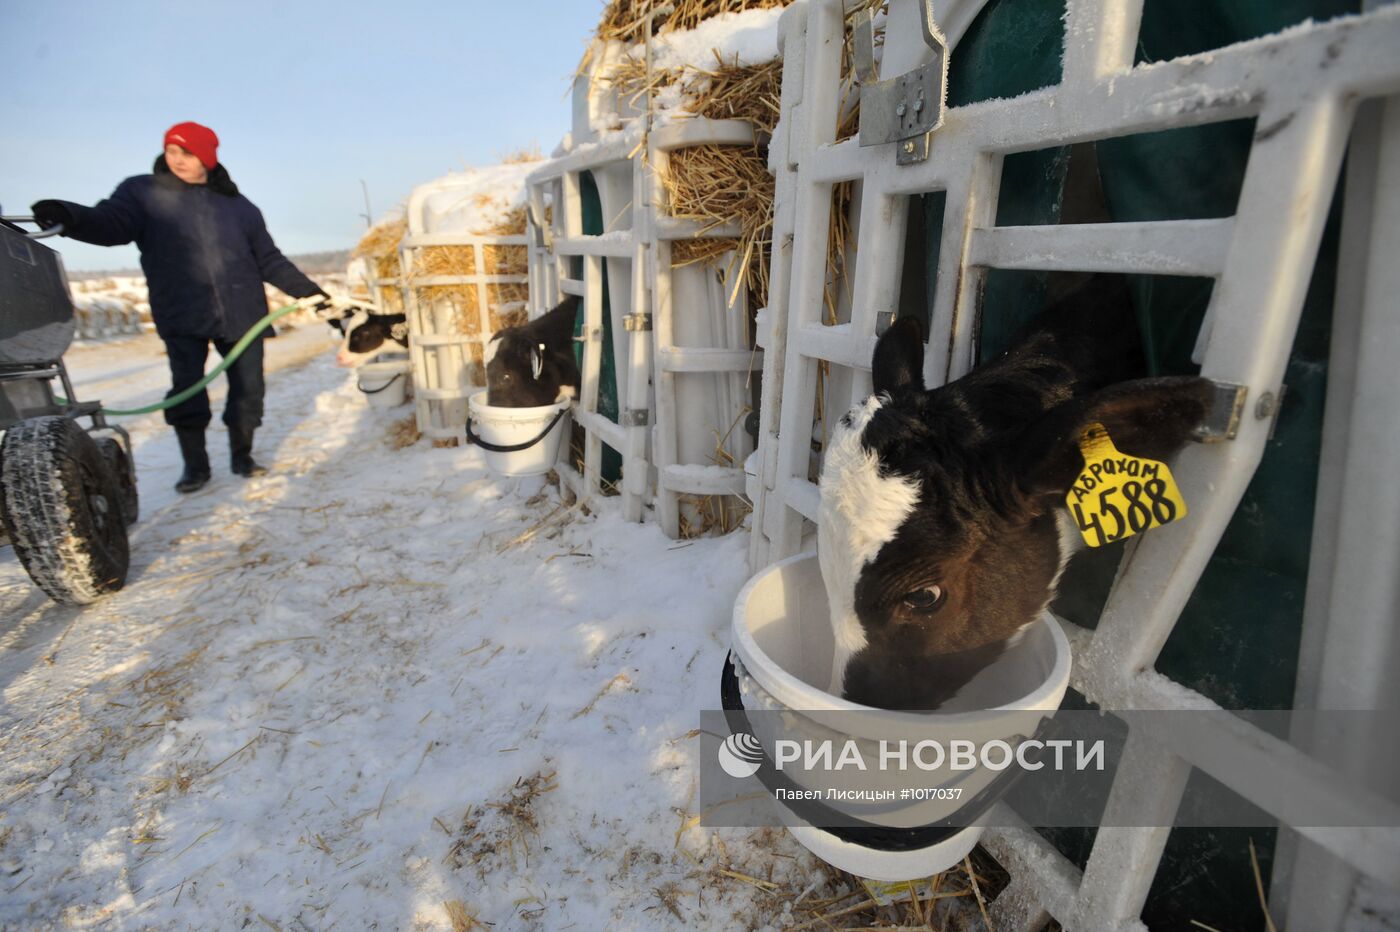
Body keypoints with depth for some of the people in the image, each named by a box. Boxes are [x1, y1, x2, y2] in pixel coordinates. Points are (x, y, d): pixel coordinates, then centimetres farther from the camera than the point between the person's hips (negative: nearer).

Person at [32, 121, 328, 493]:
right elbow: (112, 223, -8)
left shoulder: (238, 205, 14)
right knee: (187, 391, -2)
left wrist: (308, 291, 9)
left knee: (248, 389, 3)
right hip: (182, 315, -1)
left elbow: (270, 260, 16)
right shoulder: (142, 192, 9)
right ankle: (195, 464, 13)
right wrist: (72, 217, -29)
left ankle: (241, 455, 21)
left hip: (241, 313, 1)